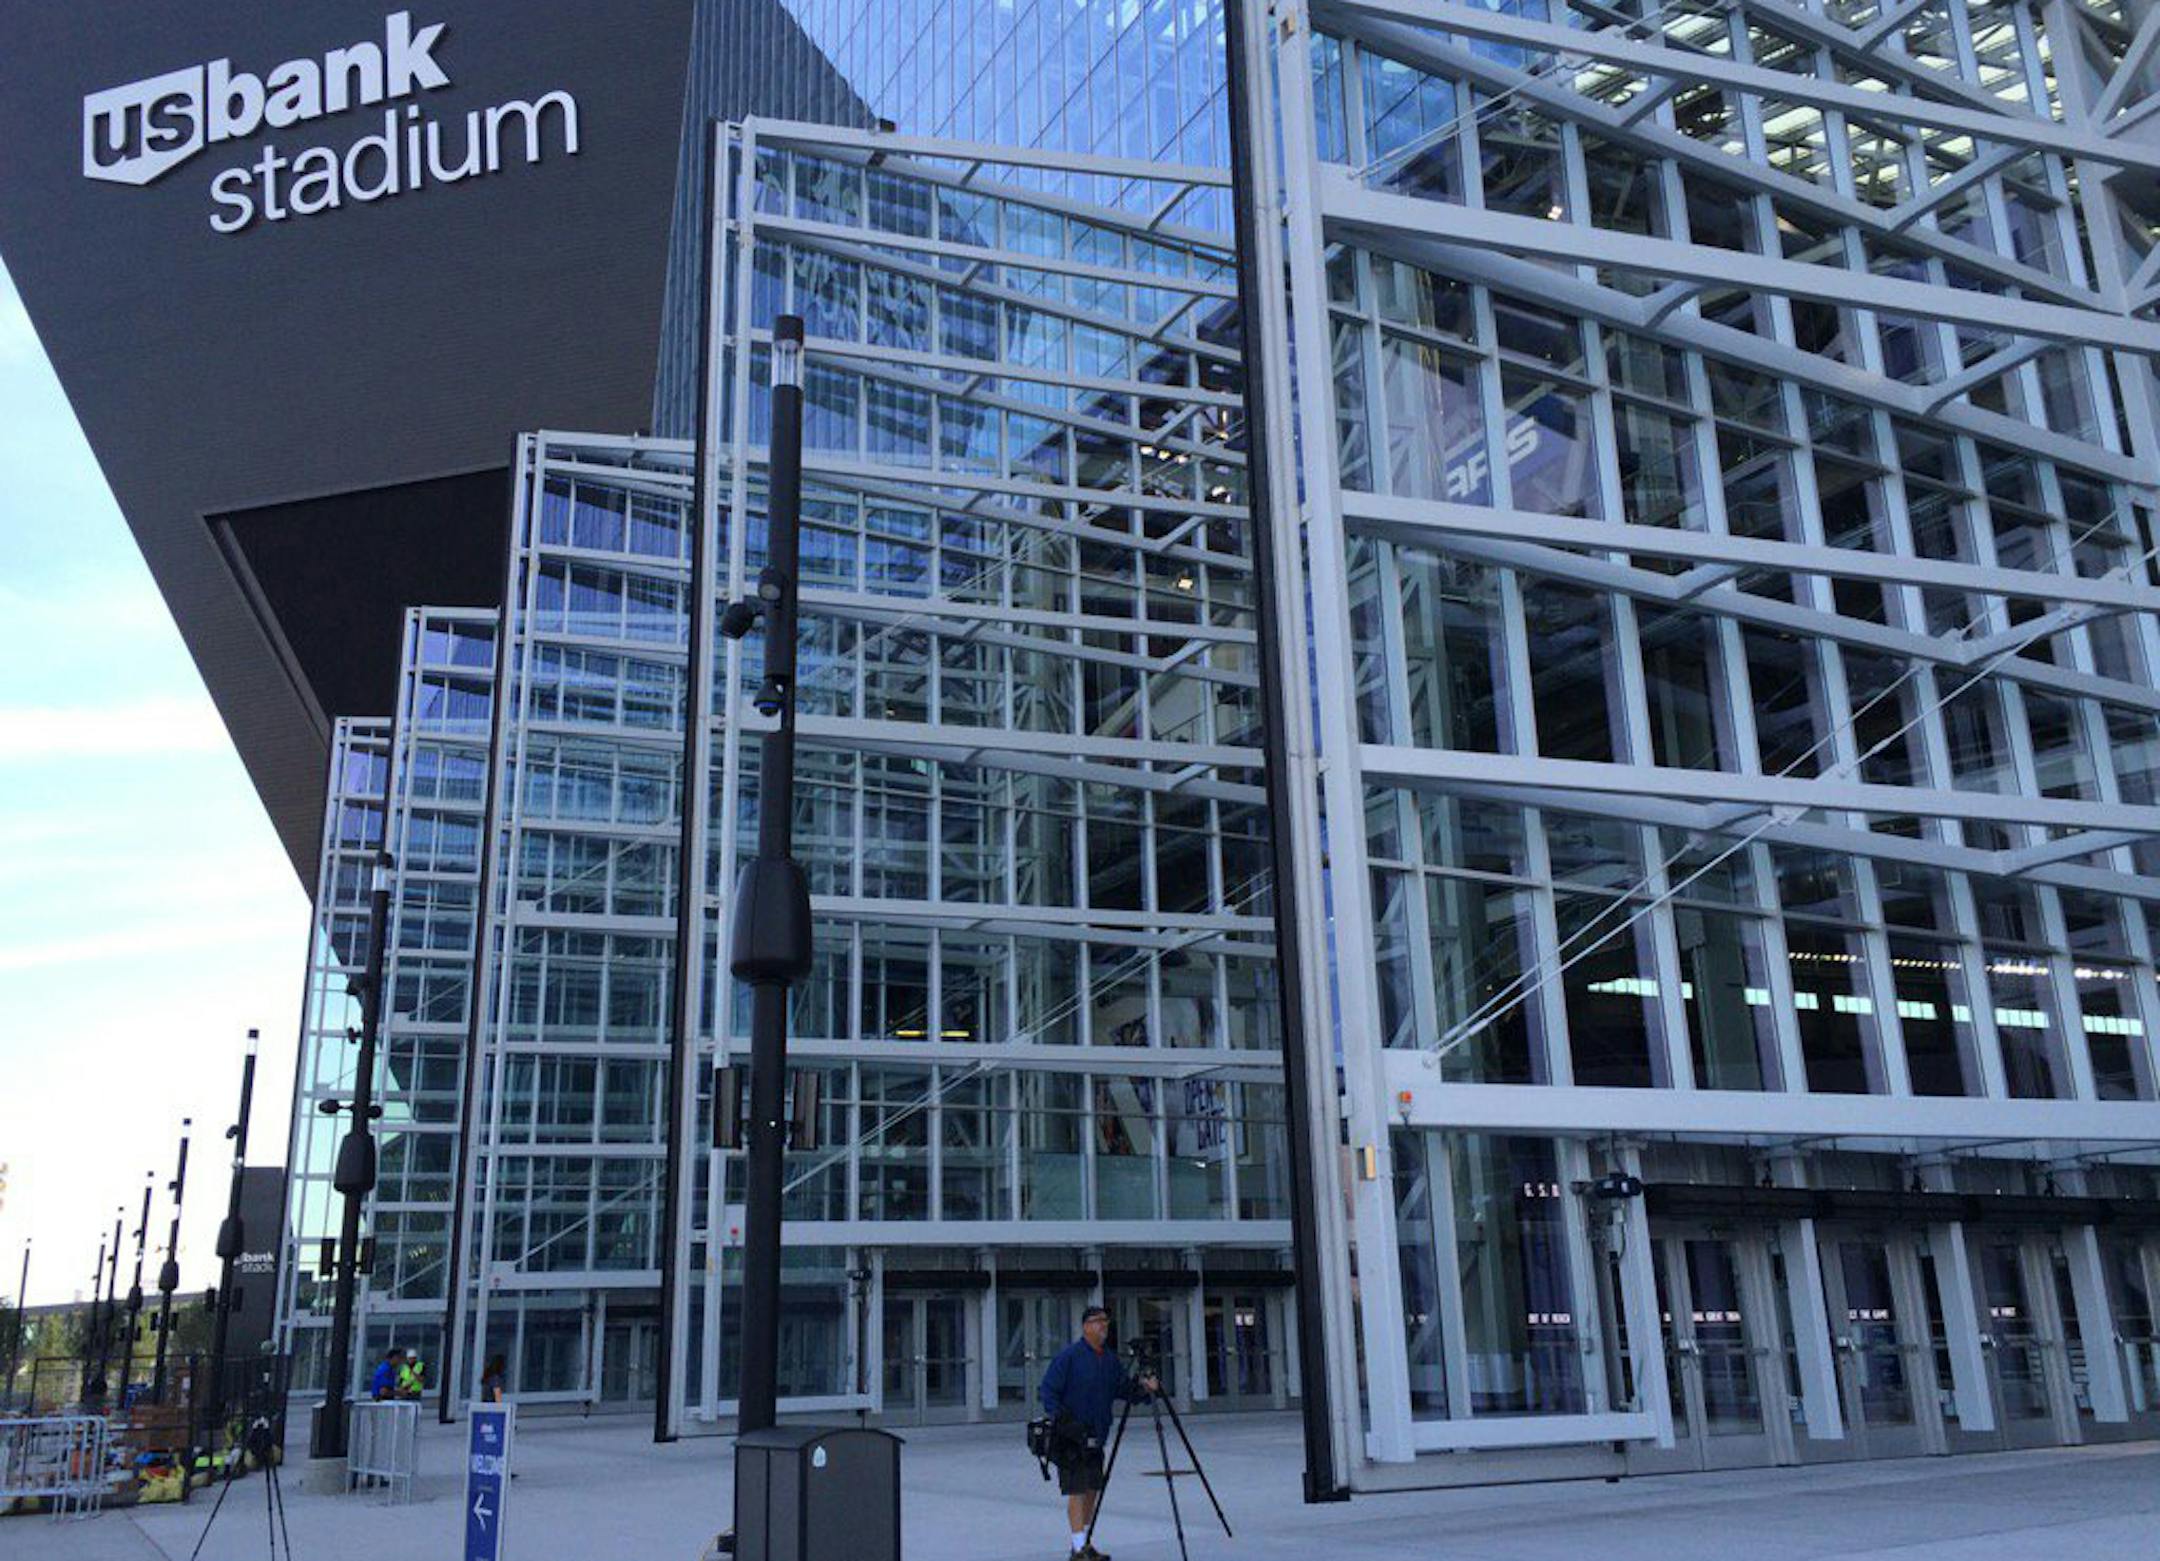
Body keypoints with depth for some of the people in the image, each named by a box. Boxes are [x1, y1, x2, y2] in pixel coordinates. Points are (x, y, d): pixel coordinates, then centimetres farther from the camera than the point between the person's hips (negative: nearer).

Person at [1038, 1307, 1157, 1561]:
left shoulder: (1110, 1359, 9)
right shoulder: (1069, 1356, -11)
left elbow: (1124, 1390, 8)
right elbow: (1047, 1391, -12)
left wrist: (1142, 1387, -12)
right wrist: (1063, 1421, -20)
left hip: (1095, 1437, 7)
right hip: (1070, 1438, -7)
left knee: (1092, 1489, 11)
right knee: (1077, 1490, -8)